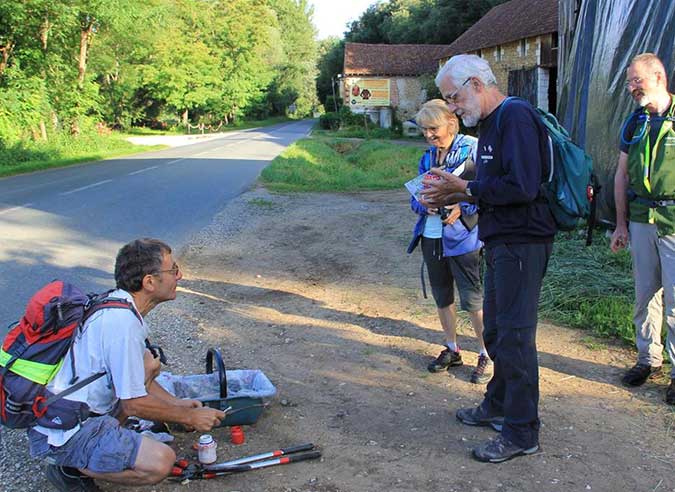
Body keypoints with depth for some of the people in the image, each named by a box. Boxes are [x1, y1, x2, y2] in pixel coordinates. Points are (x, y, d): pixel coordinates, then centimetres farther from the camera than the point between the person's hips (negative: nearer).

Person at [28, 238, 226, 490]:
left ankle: (103, 436, 11)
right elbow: (134, 404, -20)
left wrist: (176, 403, 12)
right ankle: (68, 468, -3)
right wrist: (189, 417, -7)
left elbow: (130, 374, 17)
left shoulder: (114, 301, 4)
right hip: (60, 434, -10)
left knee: (149, 363, 16)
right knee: (160, 461, -23)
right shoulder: (123, 323, -25)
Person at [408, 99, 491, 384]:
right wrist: (425, 204, -10)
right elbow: (416, 197, 13)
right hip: (430, 235, 7)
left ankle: (486, 355, 12)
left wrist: (462, 208, -24)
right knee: (442, 297, 16)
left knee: (473, 299, -2)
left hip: (462, 237, -7)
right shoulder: (428, 157, 11)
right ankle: (451, 350, 31)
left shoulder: (472, 150, -9)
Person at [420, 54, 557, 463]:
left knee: (514, 336, -4)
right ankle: (498, 407, 36)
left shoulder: (516, 116, -17)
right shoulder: (491, 123, 16)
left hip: (522, 243, -10)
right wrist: (453, 194, 4)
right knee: (496, 331, 20)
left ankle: (522, 433, 8)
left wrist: (463, 188, -16)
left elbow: (521, 187, -26)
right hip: (502, 242, 11)